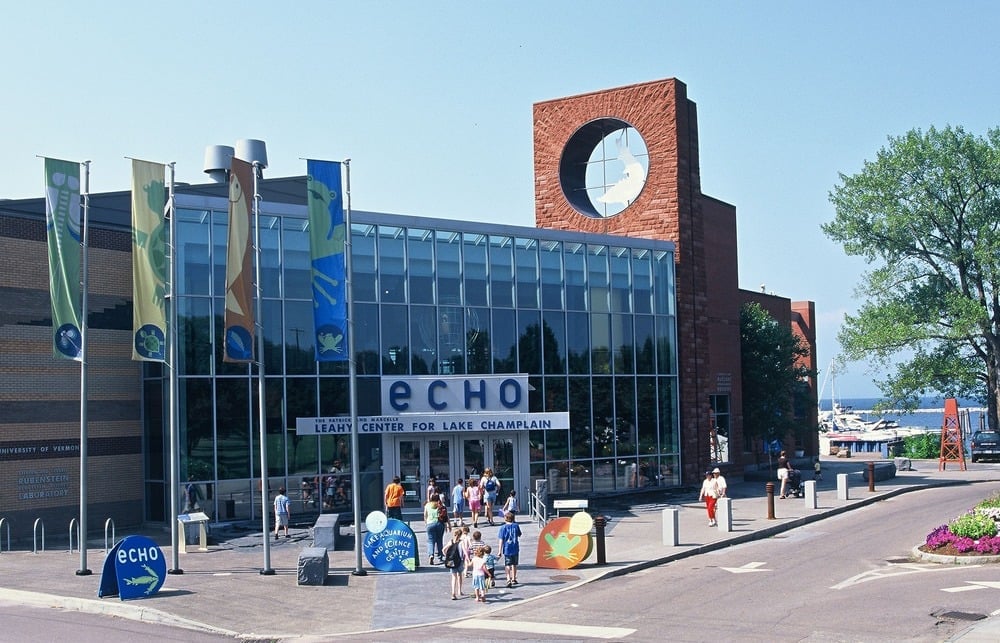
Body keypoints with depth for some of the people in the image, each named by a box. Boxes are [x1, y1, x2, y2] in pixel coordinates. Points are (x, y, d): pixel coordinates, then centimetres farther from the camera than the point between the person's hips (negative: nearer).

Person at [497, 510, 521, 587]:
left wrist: (500, 551, -6)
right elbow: (519, 535, 16)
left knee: (507, 565, 0)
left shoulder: (503, 527, -10)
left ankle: (509, 580, -16)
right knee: (514, 564, 18)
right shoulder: (516, 526, -2)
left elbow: (501, 540, -10)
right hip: (515, 549, 3)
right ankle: (514, 579, 29)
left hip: (507, 549, -3)